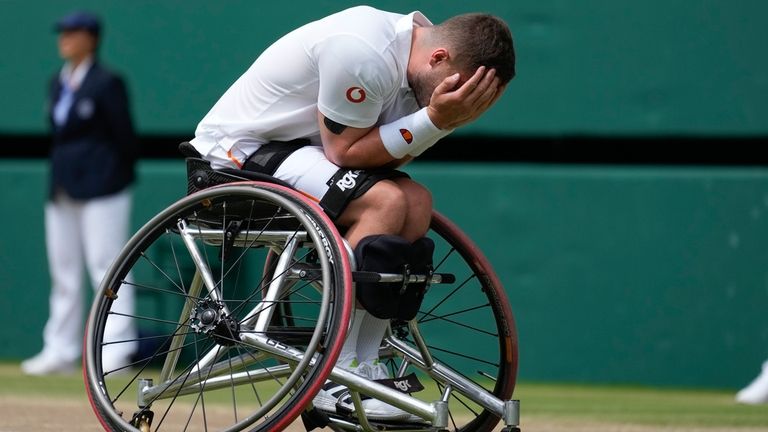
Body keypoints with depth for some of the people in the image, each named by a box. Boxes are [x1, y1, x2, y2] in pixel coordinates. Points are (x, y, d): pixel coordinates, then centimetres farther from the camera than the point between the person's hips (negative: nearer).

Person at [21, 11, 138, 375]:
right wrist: (58, 180, 12)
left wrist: (120, 178, -1)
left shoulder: (106, 83, -8)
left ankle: (116, 351, -10)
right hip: (62, 191, 8)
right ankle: (60, 352, 14)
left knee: (106, 266, -9)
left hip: (100, 190, -8)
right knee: (64, 273, 10)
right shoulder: (58, 83, 15)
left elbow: (124, 136, -7)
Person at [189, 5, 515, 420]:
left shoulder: (413, 46, 0)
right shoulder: (364, 54, -29)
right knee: (384, 201, -25)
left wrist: (447, 120, -17)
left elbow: (393, 152, -1)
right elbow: (344, 150, -22)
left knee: (416, 201, -4)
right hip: (240, 153, -10)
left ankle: (362, 367, -4)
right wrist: (435, 119, -26)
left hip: (291, 144, 10)